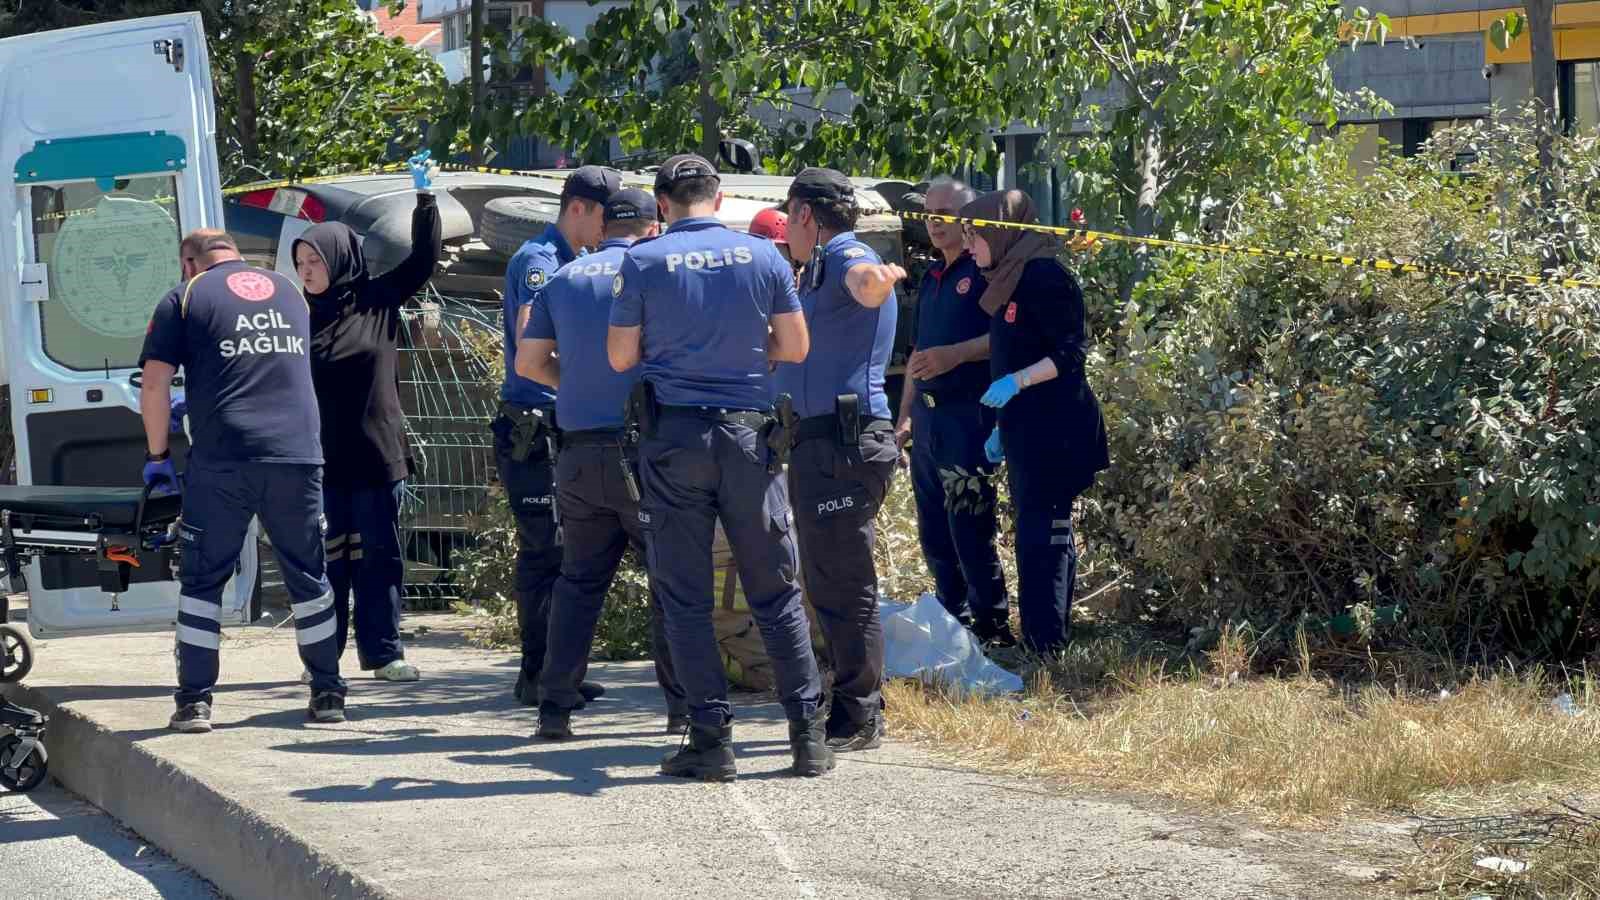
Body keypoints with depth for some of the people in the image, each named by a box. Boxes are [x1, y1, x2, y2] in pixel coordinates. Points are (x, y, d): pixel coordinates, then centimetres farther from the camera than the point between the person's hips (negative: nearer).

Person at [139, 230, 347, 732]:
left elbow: (155, 384, 0)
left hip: (222, 461, -3)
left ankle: (195, 702, 2)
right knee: (308, 577, 14)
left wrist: (157, 455, 11)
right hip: (299, 454, 3)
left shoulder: (185, 299, 6)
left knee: (202, 580, 6)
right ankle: (328, 695, 16)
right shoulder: (289, 292, 20)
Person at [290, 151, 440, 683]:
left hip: (377, 455, 0)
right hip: (322, 460, 0)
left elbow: (424, 259, 5)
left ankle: (382, 651, 9)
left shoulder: (379, 300, 4)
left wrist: (424, 198, -5)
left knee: (379, 557, 4)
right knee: (327, 560, 2)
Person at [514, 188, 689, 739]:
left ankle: (556, 707, 4)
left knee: (578, 580, 10)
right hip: (645, 443, -4)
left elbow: (528, 362, 9)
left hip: (580, 450, 4)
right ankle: (683, 706, 5)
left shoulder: (564, 280, 9)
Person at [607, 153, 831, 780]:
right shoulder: (762, 255, 2)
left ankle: (712, 739, -1)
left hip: (674, 437, -2)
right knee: (776, 591, 8)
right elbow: (795, 347, 6)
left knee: (686, 597, 4)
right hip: (746, 432, 2)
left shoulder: (644, 262, -3)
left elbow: (620, 357, 1)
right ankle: (808, 736, 6)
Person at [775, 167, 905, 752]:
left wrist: (876, 281, -61)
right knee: (825, 585, 16)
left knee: (844, 585, -8)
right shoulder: (816, 272, 21)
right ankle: (854, 710, 23)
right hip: (815, 444, 11)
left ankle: (858, 720, -5)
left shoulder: (845, 258, -11)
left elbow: (865, 282, -38)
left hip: (844, 445, -11)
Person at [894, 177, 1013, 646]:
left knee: (969, 530, -9)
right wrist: (905, 415, 23)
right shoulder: (930, 277, 20)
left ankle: (992, 629, -2)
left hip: (968, 414, -9)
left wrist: (955, 354, -25)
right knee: (934, 534, 11)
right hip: (927, 416, 9)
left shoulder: (985, 270, -7)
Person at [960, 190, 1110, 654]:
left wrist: (1017, 382, -26)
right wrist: (1002, 428, 23)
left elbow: (1071, 353, -16)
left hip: (1053, 433, -10)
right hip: (1024, 431, 10)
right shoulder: (1010, 280, 17)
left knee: (1041, 537, -11)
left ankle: (1045, 642, -12)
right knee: (1044, 535, 11)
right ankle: (1048, 640, 15)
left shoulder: (1044, 277, -13)